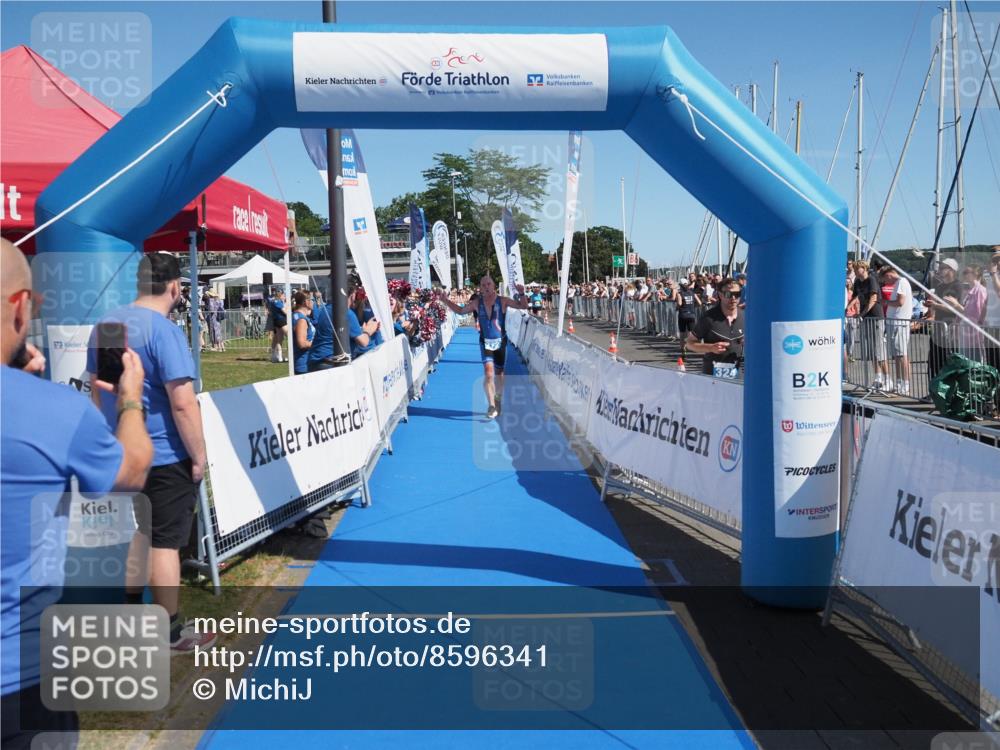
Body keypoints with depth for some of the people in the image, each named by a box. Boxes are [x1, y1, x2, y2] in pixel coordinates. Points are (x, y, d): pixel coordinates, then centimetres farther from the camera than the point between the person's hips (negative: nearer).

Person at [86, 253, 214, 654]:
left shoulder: (105, 325, 6)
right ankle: (172, 631, 14)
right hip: (166, 456, -8)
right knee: (165, 541, 2)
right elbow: (183, 404, -25)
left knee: (136, 531, 20)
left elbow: (97, 389, 15)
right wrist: (199, 456, -15)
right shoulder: (164, 331, -20)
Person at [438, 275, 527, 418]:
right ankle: (491, 405, -12)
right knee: (488, 373, -17)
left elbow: (523, 306, -7)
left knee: (499, 374, 10)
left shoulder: (503, 301, -7)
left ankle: (498, 400, 35)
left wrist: (521, 294, -24)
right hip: (485, 342, 0)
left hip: (500, 341, 0)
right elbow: (461, 311, 15)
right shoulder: (476, 303, -1)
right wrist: (446, 301, 6)